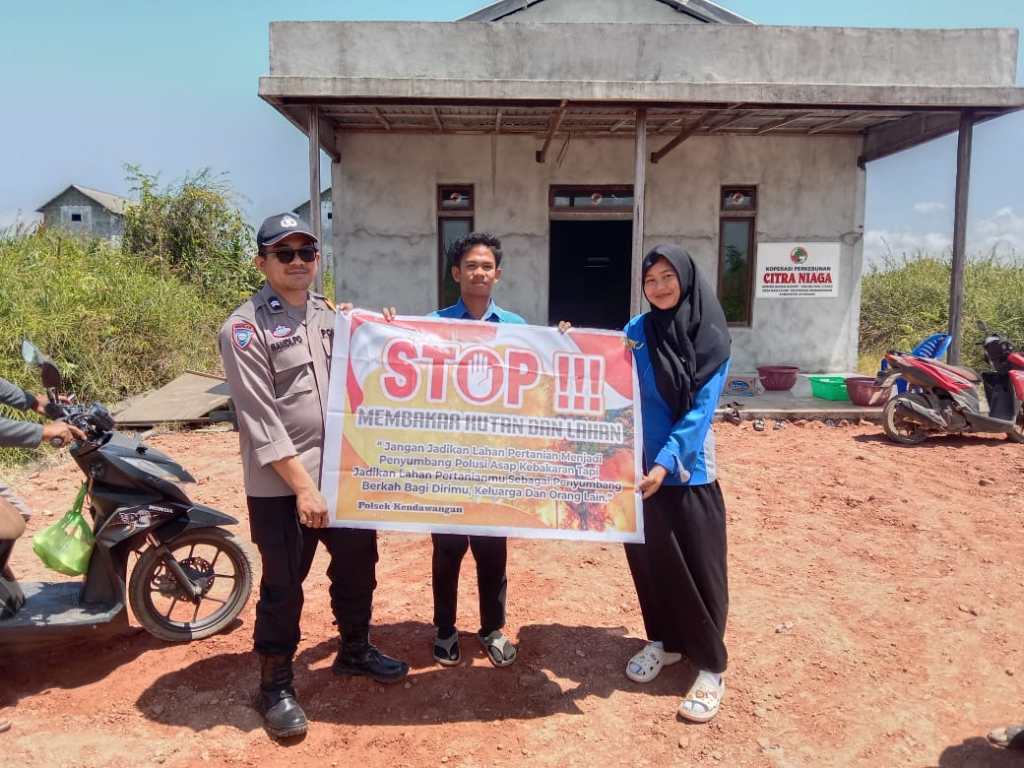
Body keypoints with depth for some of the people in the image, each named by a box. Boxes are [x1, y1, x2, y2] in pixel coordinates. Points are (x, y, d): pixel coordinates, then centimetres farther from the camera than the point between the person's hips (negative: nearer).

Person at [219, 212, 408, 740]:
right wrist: (303, 486, -19)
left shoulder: (334, 314, 11)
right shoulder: (245, 327, -9)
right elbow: (260, 419, -16)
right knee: (283, 587, 6)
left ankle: (354, 650, 42)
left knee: (358, 565, 19)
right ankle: (275, 686, 26)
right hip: (281, 486, -6)